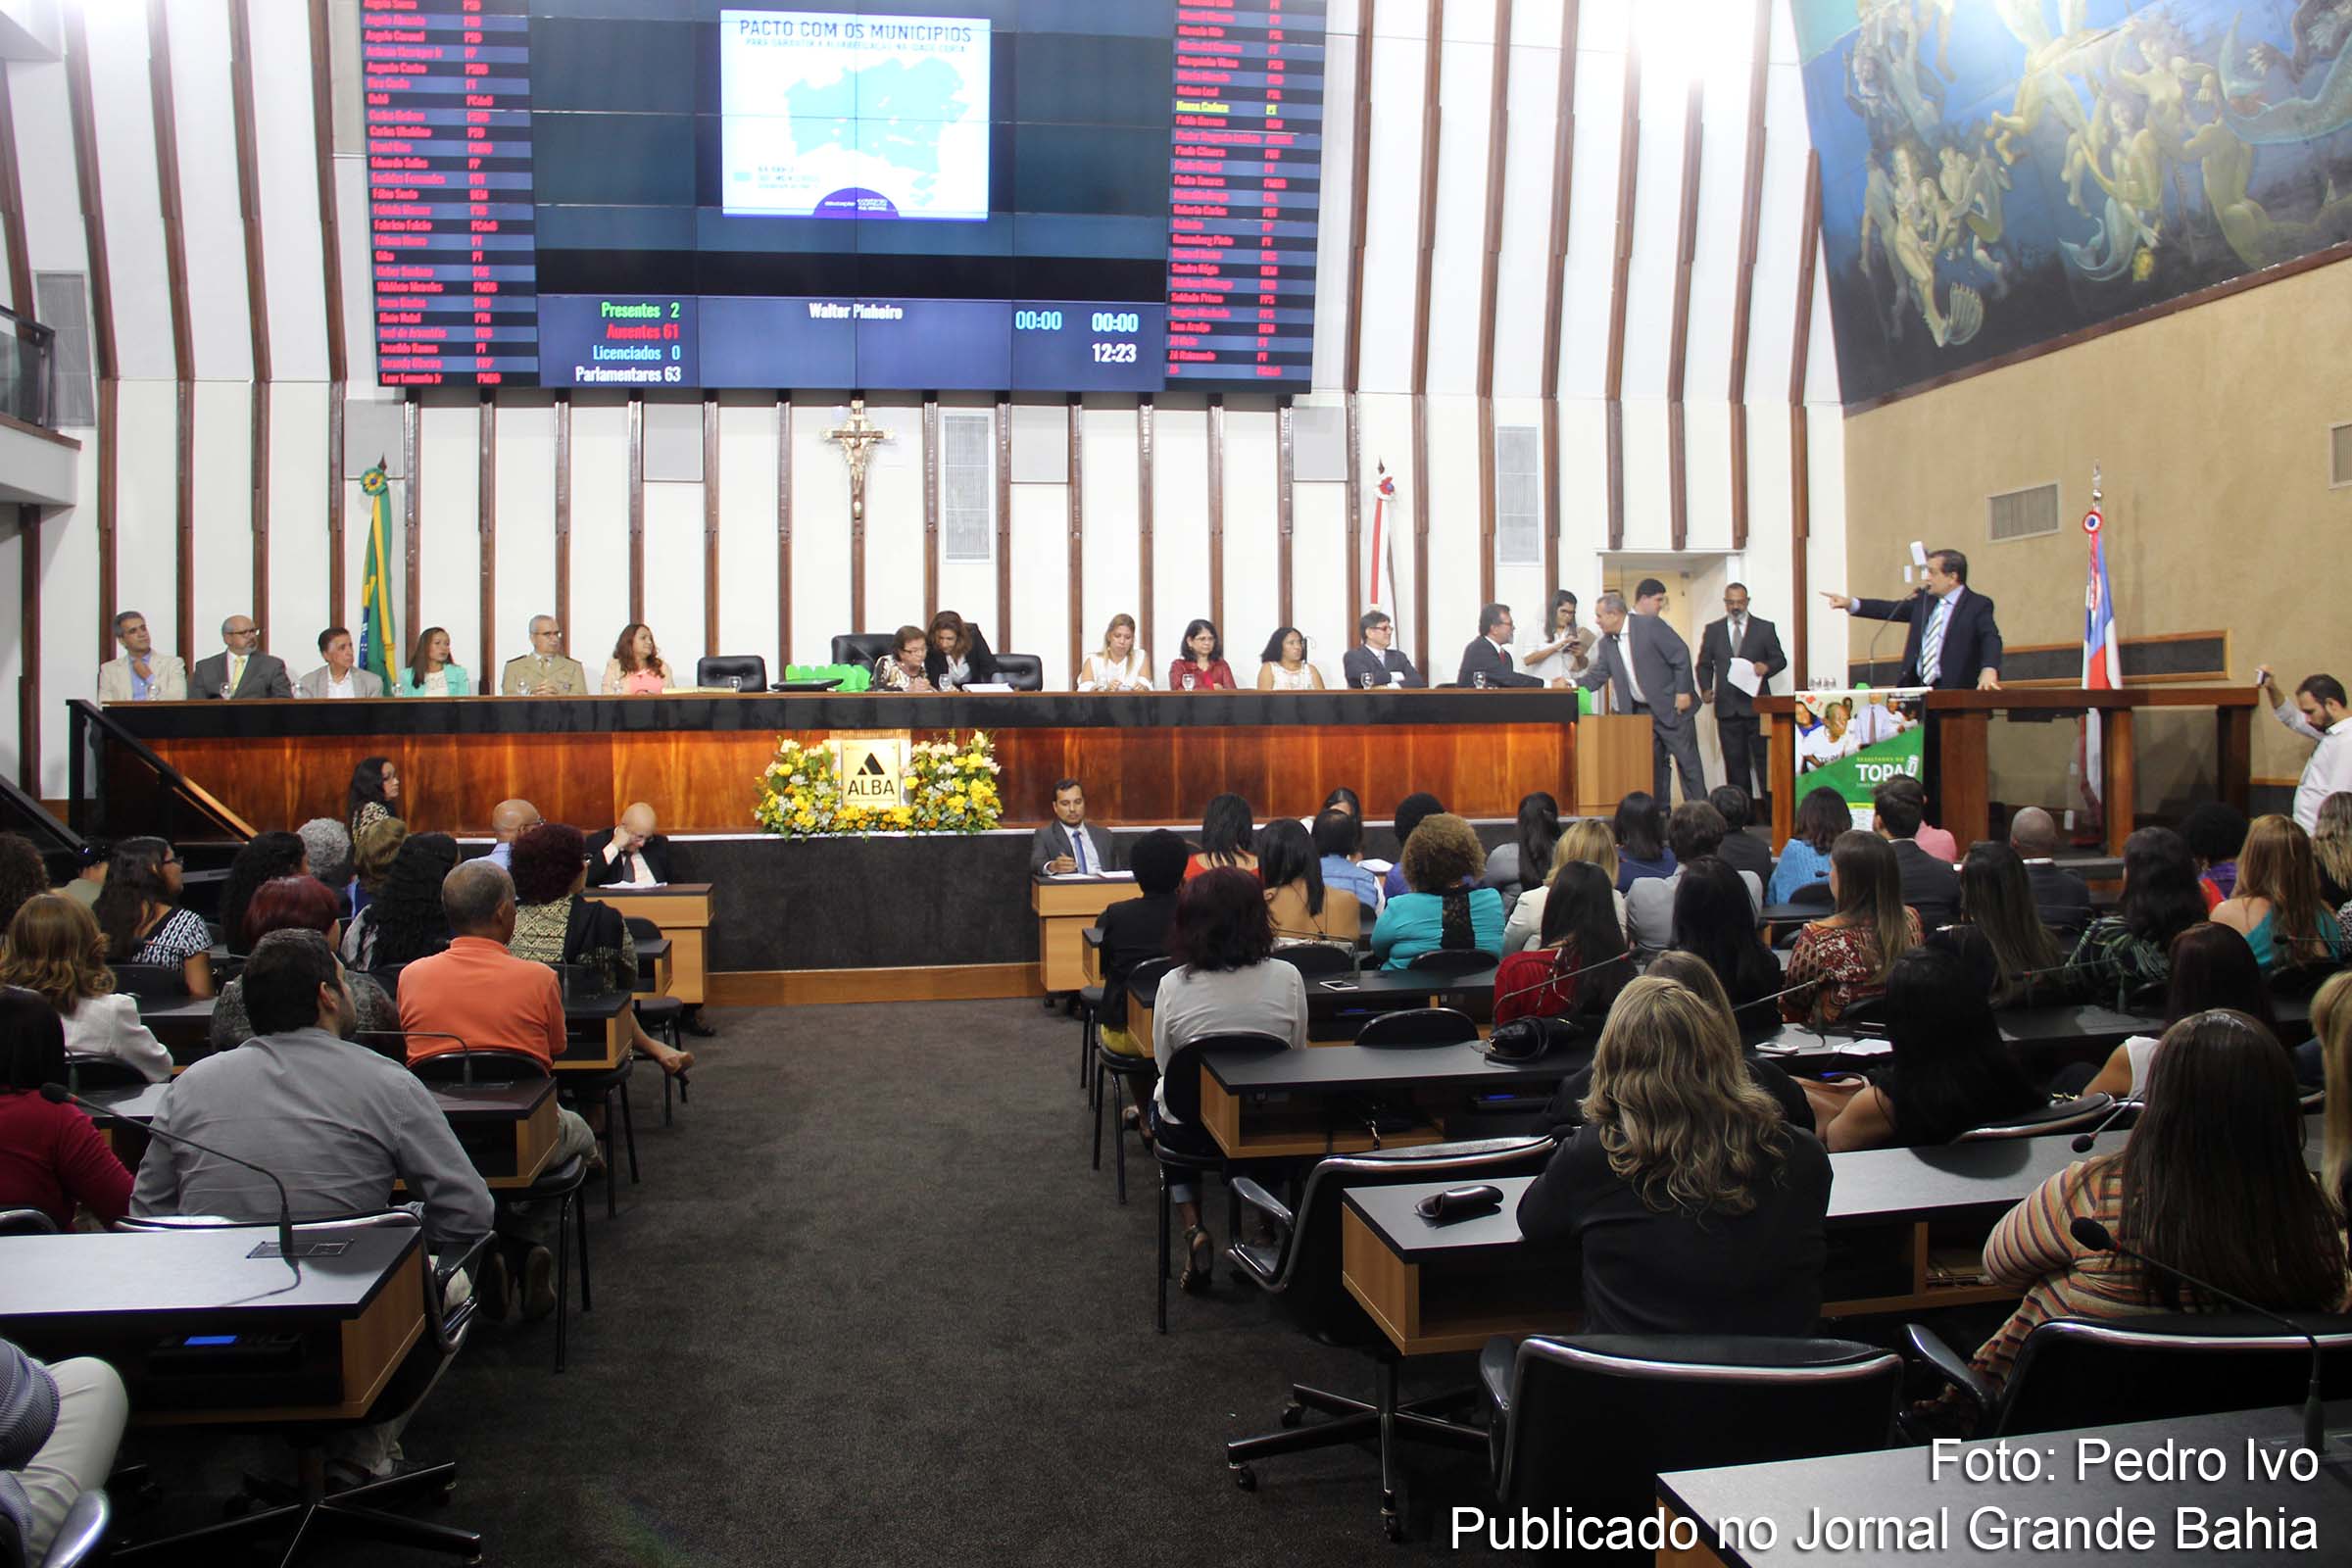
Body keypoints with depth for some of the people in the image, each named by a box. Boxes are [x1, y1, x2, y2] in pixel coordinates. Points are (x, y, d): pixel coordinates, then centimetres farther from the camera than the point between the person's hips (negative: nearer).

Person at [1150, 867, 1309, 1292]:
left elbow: (1164, 1064, -4)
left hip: (1191, 1129, -1)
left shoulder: (1173, 986, -19)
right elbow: (1298, 1056, -2)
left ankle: (1193, 1230, 17)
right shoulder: (1286, 978, -17)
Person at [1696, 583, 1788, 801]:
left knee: (1764, 759, -4)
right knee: (1735, 763, 3)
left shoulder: (1765, 628, 7)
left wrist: (1767, 667, -13)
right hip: (1727, 707, 2)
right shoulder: (1713, 630, 12)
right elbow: (1703, 665, 14)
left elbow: (1780, 659, 9)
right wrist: (1706, 689, -3)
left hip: (1756, 706, -2)